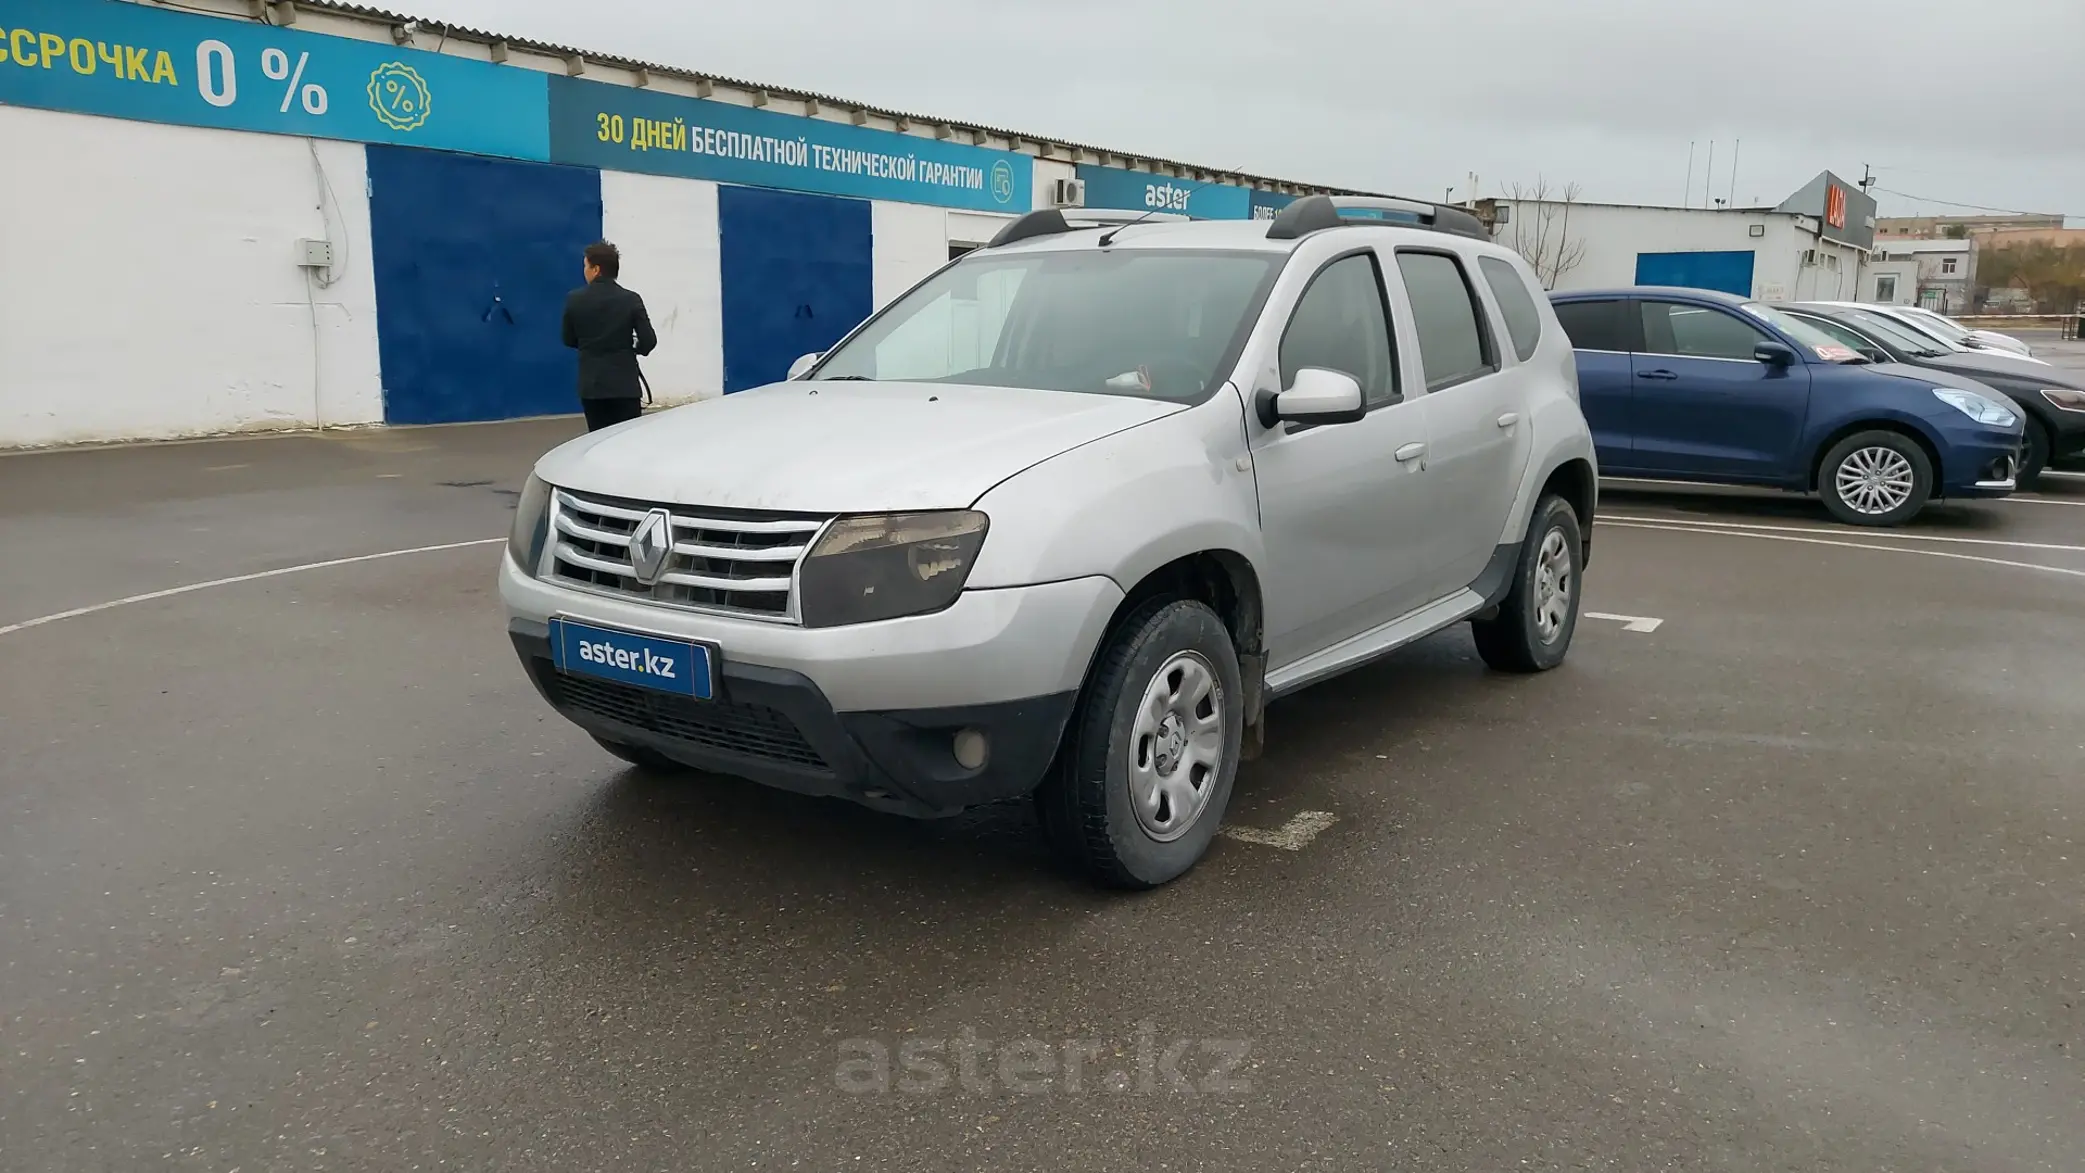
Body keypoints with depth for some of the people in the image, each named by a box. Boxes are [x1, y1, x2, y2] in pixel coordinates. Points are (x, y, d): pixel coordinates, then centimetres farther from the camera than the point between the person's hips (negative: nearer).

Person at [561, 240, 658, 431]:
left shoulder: (575, 300, -3)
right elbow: (649, 341, -8)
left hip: (591, 386, 2)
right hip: (624, 384, -1)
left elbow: (569, 340, 8)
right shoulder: (631, 300, -7)